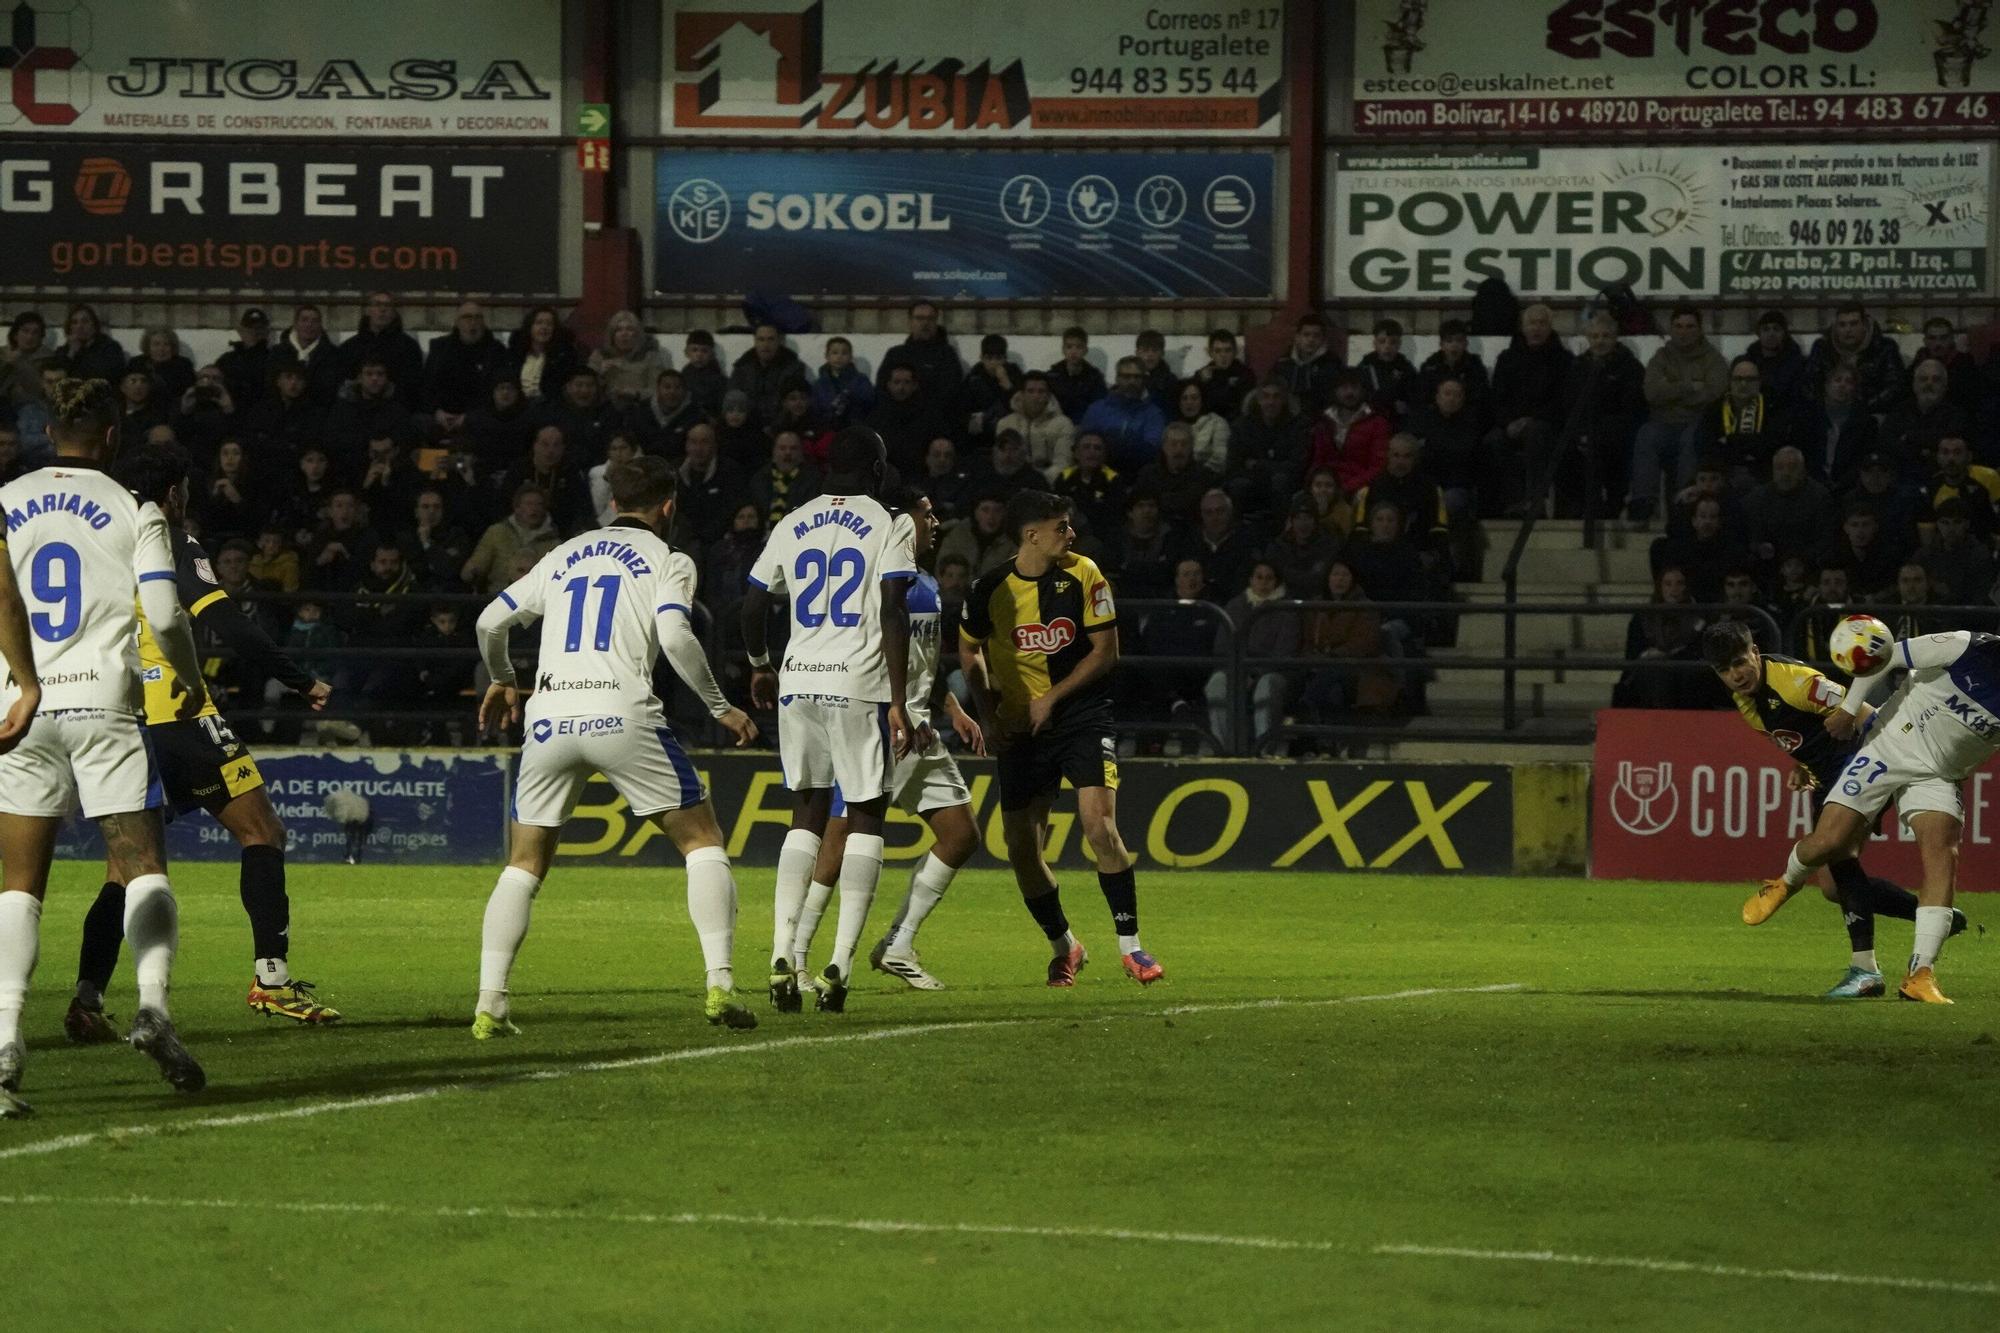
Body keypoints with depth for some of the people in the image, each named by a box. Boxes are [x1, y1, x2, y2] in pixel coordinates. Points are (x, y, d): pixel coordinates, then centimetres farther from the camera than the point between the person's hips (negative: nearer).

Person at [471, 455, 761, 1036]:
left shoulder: (564, 556, 22)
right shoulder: (667, 560, 9)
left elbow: (490, 623, 21)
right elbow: (675, 637, -8)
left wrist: (502, 682, 40)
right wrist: (720, 708, 3)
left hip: (549, 720, 3)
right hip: (623, 715, -3)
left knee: (524, 864, 14)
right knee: (703, 840, 9)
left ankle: (489, 1003, 0)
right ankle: (720, 984, -5)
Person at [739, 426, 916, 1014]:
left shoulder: (793, 526, 11)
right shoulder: (889, 528, -2)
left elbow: (753, 603, 13)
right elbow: (894, 617, -11)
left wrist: (760, 667, 31)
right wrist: (898, 702, -10)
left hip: (798, 682, 4)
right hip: (859, 686, -4)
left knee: (807, 813, 14)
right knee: (866, 817, 5)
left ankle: (782, 954, 2)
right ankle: (840, 962, -7)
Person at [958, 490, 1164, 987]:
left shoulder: (1083, 575, -6)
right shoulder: (990, 590, -5)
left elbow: (1106, 651, -3)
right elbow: (969, 651, 13)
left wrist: (1051, 698, -11)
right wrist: (989, 713, 1)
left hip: (1083, 716, -2)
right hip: (1020, 727, 2)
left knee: (1099, 824, -18)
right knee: (1022, 848, -1)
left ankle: (1130, 946, -8)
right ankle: (1064, 947, 21)